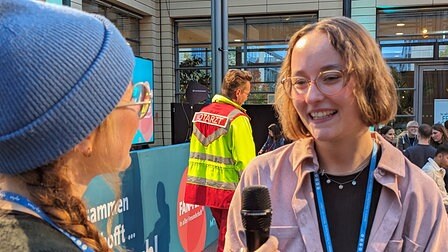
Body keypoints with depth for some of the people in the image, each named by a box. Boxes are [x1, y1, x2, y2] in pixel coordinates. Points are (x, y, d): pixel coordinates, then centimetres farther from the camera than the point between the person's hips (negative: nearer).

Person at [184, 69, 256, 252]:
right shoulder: (237, 118, -16)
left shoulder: (202, 113, 5)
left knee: (225, 235, 24)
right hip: (230, 189, -7)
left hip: (205, 187, 7)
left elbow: (195, 152, 11)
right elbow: (245, 161, -19)